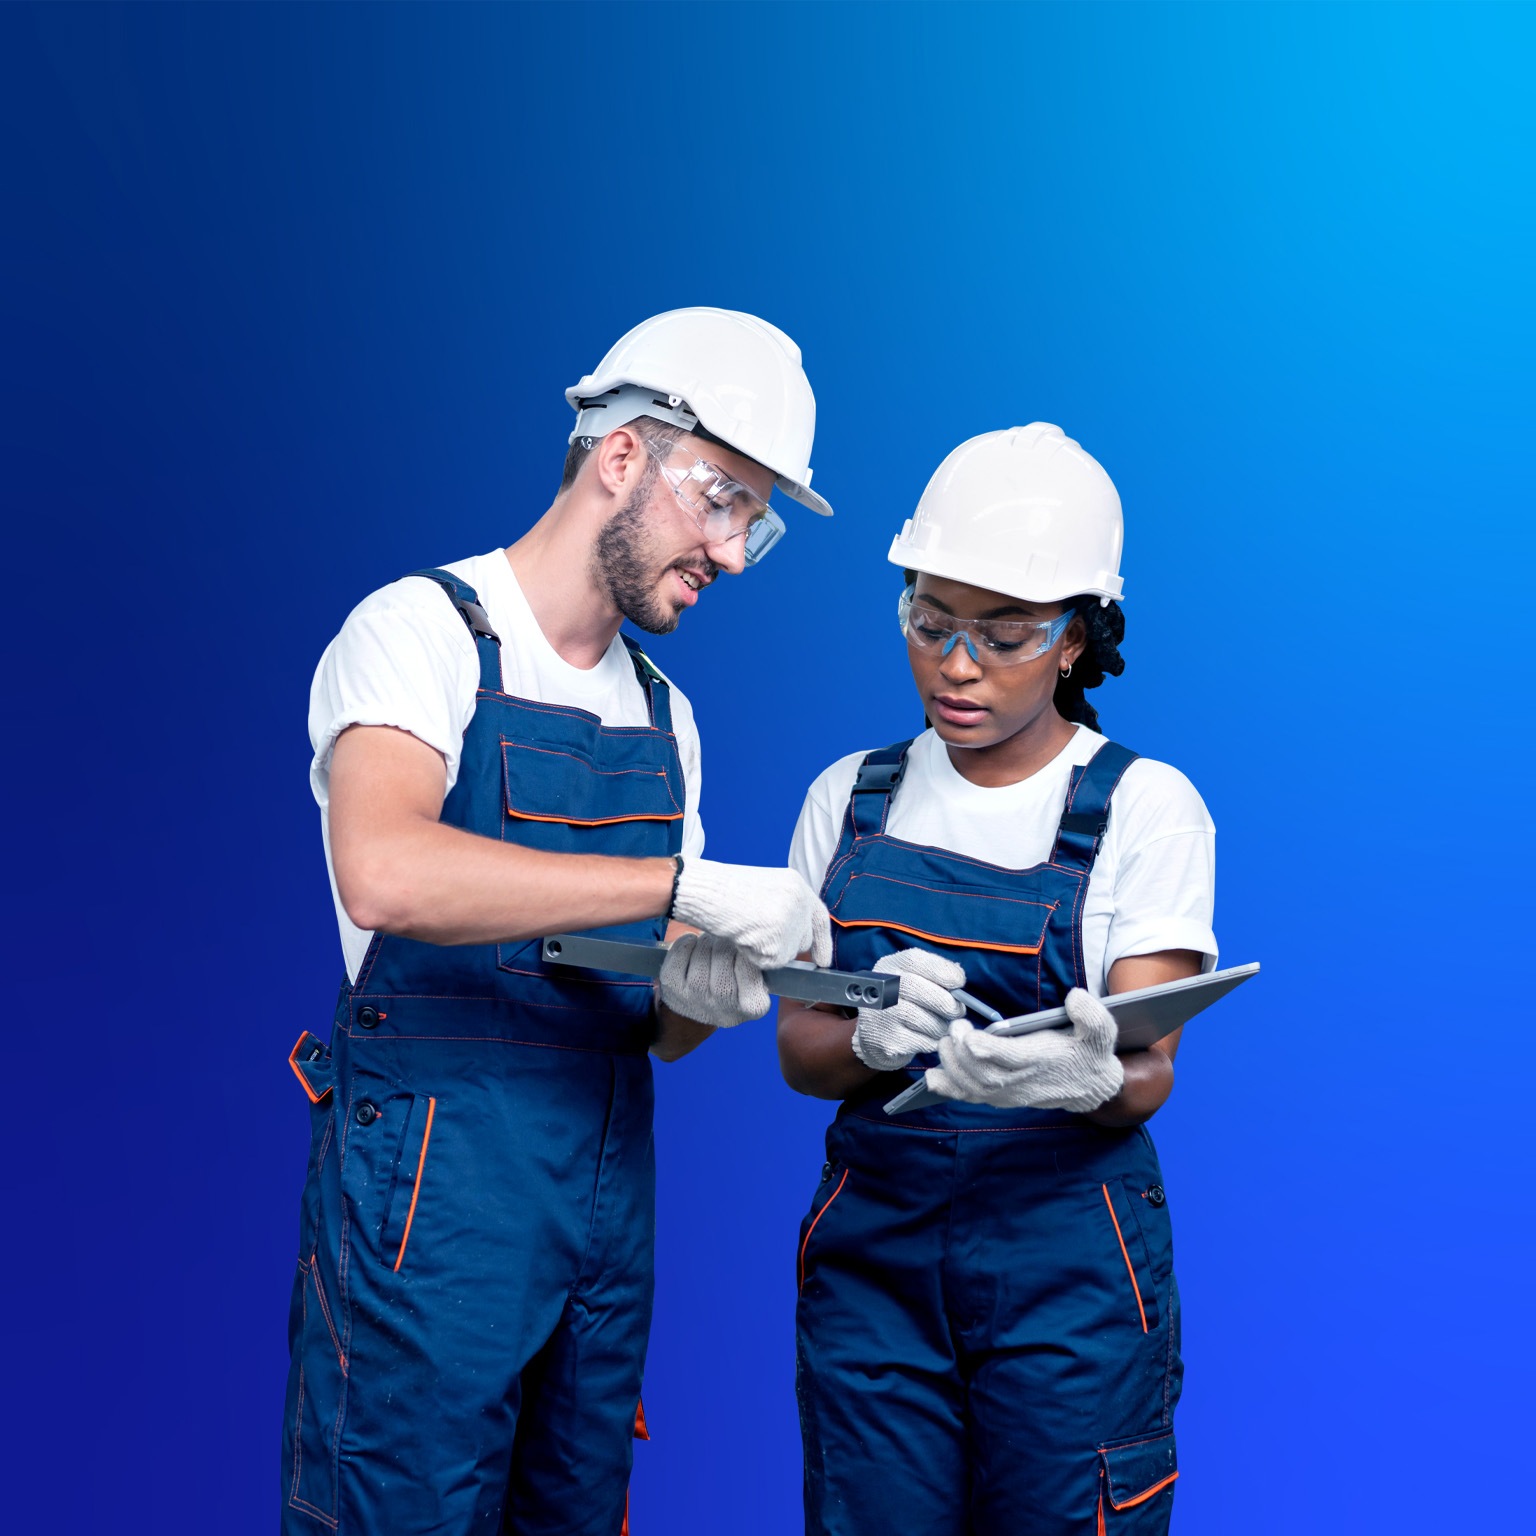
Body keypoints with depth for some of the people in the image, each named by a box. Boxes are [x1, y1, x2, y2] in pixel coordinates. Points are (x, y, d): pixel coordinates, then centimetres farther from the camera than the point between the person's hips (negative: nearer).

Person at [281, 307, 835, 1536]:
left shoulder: (663, 715, 14)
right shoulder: (422, 631, -8)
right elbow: (384, 874, -29)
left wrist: (698, 995, -8)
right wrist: (684, 883, -30)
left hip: (609, 1192, 7)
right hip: (432, 1189, -7)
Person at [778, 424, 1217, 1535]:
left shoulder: (1146, 806, -5)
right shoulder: (849, 798, 5)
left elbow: (1147, 1077, -11)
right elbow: (798, 1047, 3)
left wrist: (1086, 1075, -34)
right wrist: (873, 1038, -20)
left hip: (1068, 1264, -2)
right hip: (870, 1243, 3)